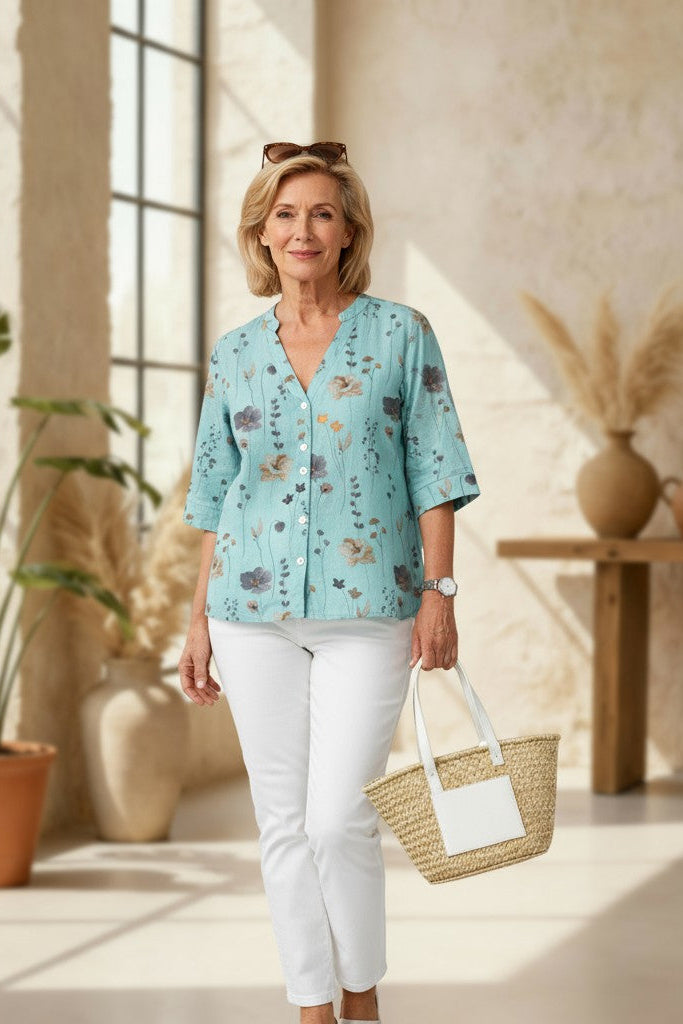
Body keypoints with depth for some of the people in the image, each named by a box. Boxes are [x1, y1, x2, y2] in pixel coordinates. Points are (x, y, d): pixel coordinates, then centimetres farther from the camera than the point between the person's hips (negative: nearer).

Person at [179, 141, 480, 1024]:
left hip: (367, 610, -3)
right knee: (283, 822, 5)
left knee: (339, 819, -9)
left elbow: (434, 473, 0)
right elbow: (216, 496, 13)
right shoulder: (235, 354, 9)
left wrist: (439, 592, -8)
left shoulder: (400, 335, 2)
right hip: (254, 611, 3)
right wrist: (199, 618, 10)